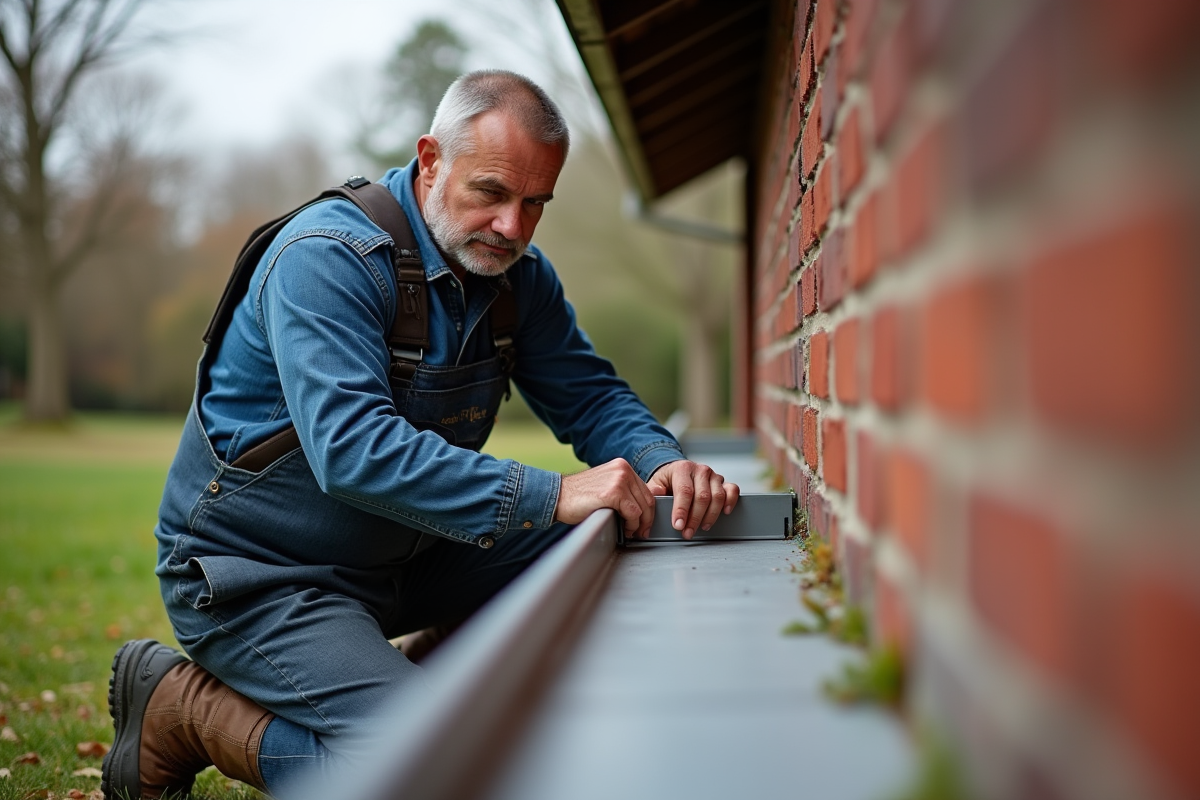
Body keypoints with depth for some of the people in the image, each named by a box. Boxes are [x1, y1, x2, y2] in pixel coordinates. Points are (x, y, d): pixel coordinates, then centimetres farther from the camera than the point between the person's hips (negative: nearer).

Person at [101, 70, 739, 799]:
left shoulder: (519, 274, 1)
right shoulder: (327, 259, -24)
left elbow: (591, 396, 3)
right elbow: (353, 451, -36)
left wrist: (664, 465, -21)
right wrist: (552, 497, -42)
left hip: (397, 558, 8)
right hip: (254, 573, -8)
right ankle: (183, 705, -3)